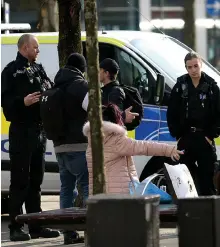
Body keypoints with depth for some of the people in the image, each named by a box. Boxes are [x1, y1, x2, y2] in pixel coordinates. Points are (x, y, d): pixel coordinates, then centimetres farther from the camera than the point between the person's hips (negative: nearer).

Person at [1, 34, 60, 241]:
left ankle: (36, 226, 17)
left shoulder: (38, 70, 16)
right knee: (20, 181, -6)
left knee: (35, 181, 12)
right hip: (21, 130, -7)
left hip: (38, 130, 8)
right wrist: (23, 102, -27)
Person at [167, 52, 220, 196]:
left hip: (205, 139, -2)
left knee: (207, 178, 0)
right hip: (185, 140, 2)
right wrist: (177, 135, -1)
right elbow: (171, 114, 6)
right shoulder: (180, 86, 5)